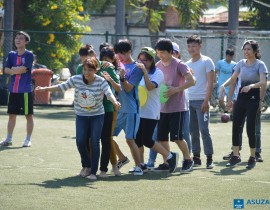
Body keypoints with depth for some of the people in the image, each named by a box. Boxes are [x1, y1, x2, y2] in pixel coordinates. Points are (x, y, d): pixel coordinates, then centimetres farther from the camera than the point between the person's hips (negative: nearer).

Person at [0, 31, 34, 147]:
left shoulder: (29, 55, -7)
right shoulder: (11, 54, 9)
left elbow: (23, 68, -18)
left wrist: (13, 70, -3)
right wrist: (19, 70, -14)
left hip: (25, 91, -5)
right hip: (13, 90, 5)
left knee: (28, 115, 2)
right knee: (12, 114, 10)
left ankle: (28, 139, 8)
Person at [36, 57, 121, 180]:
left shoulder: (101, 81, -14)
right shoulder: (76, 79, -7)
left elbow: (108, 93, -29)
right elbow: (62, 87, 2)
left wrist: (115, 102, -49)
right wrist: (45, 89, 0)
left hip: (97, 116, -2)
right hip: (81, 116, 2)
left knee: (95, 143, -7)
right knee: (80, 142, -7)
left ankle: (93, 171, 4)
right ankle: (86, 165, 19)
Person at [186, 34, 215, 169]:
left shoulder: (206, 61, -2)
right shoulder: (187, 64, 16)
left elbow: (210, 82, -7)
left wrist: (206, 101, -15)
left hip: (201, 101, -6)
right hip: (189, 101, 6)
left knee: (204, 130, -10)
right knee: (193, 131, 6)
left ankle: (209, 159, -7)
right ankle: (196, 157, 11)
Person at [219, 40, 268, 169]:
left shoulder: (260, 65, -7)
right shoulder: (241, 63, 8)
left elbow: (263, 82, -20)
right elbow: (233, 79, 15)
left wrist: (251, 86, -36)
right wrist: (224, 85, -5)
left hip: (253, 99, -5)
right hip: (241, 98, 5)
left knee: (250, 128, -5)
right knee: (236, 127, 2)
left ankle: (252, 158, 6)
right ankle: (235, 156, 12)